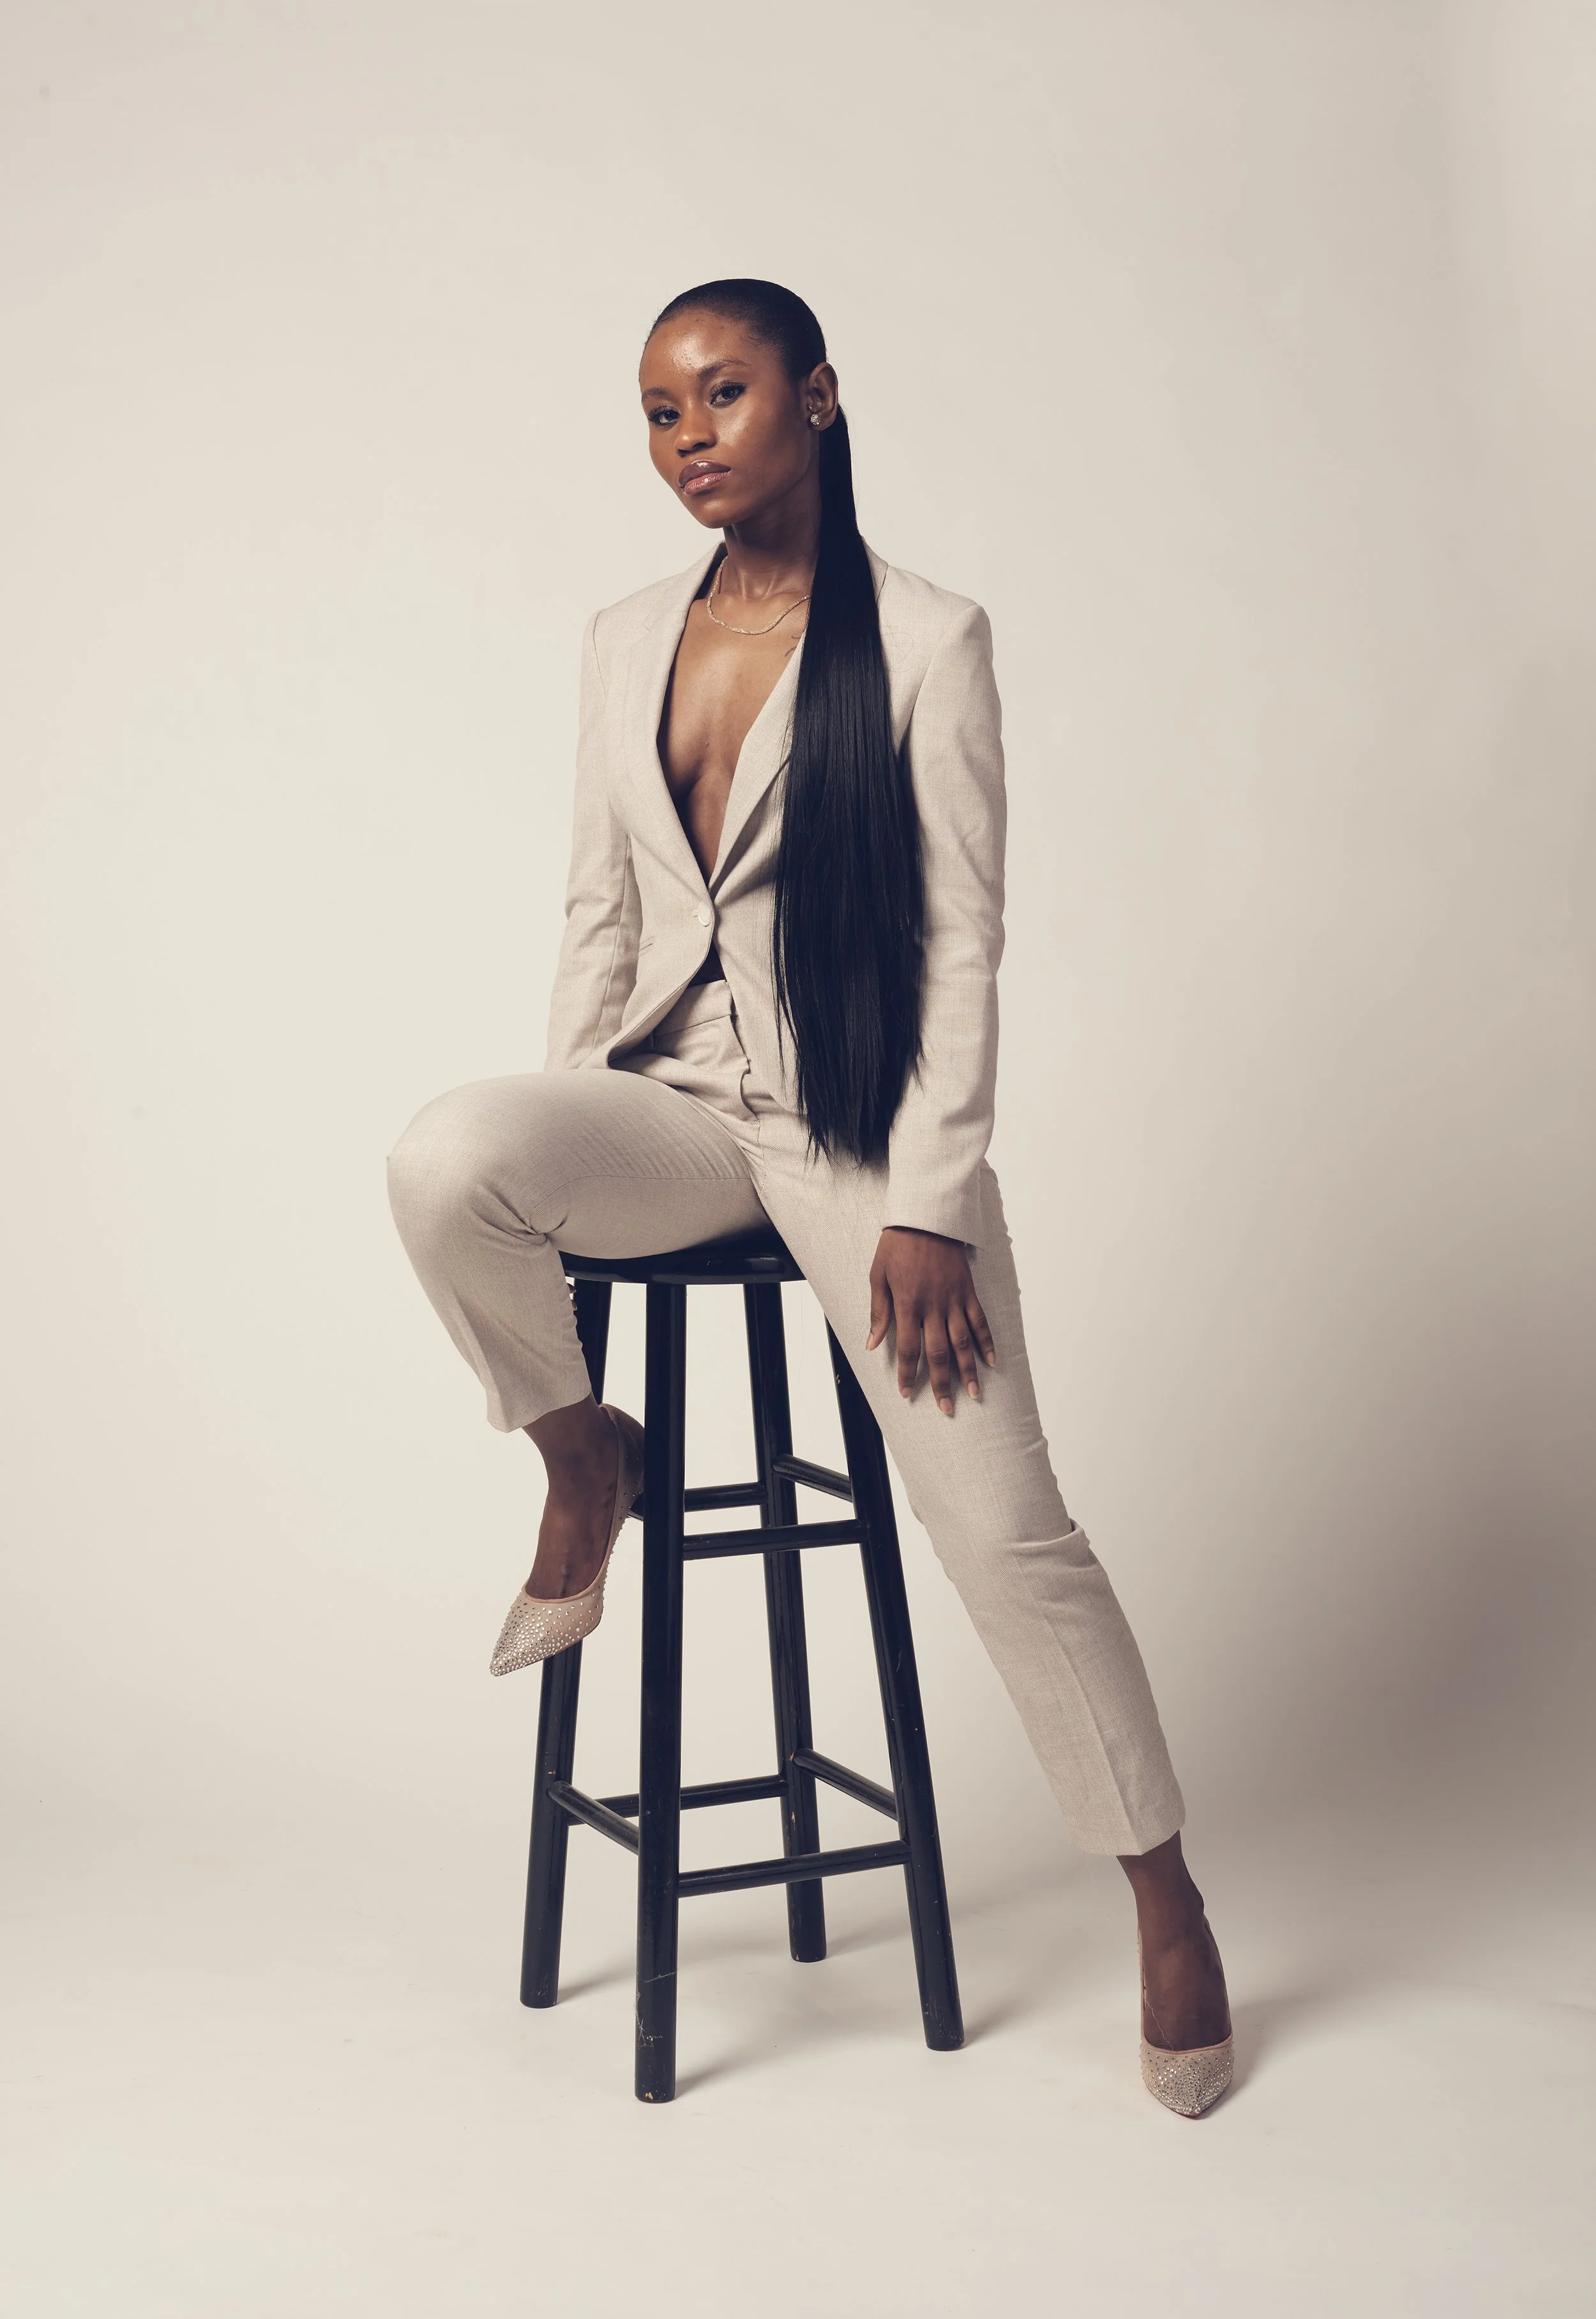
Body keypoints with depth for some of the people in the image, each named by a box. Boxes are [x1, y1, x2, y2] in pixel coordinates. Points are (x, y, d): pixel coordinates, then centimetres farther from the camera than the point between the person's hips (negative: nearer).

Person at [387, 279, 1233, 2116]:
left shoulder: (925, 640, -4)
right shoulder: (625, 645, 11)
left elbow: (964, 944, -7)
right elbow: (598, 913, 14)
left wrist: (925, 1208, -14)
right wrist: (554, 1153, 4)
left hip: (857, 1122, -3)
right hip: (669, 1104, 4)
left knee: (1001, 1524, -10)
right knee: (441, 1159, -30)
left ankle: (1167, 1905, 11)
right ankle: (585, 1457, -2)